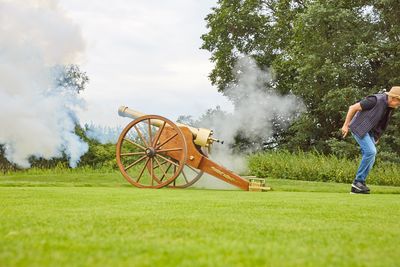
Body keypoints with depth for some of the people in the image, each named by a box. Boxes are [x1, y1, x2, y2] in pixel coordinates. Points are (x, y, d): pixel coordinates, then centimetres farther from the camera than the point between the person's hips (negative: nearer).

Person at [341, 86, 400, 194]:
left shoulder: (389, 106, 2)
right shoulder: (376, 100, -24)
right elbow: (352, 108, -17)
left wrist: (376, 136, 17)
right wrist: (346, 125, -13)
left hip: (369, 131, 9)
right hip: (359, 128, -8)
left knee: (370, 155, 0)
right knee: (370, 152, -20)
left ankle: (356, 187, 4)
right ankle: (358, 181, -10)